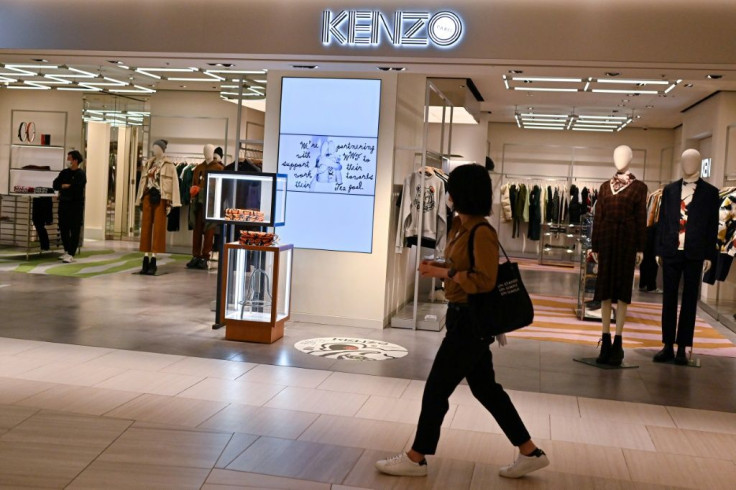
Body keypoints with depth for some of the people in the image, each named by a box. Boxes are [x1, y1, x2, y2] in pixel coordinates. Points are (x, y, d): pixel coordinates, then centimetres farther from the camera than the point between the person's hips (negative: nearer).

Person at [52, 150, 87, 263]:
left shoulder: (80, 174, -5)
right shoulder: (64, 172, 12)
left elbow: (76, 188, -19)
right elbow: (55, 185, 3)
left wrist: (64, 187, -4)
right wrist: (67, 186, -12)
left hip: (76, 205, -6)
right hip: (64, 203, 6)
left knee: (74, 230, -4)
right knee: (63, 229, 11)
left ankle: (71, 254, -3)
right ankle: (67, 251, 24)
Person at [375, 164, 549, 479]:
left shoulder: (482, 233, -20)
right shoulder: (461, 227, 8)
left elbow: (485, 281, -25)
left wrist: (442, 273, -21)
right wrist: (438, 268, 2)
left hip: (472, 320, -10)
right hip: (463, 317, 10)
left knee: (436, 388, 0)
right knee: (485, 387, 16)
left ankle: (416, 459, 16)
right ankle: (530, 453, 26)